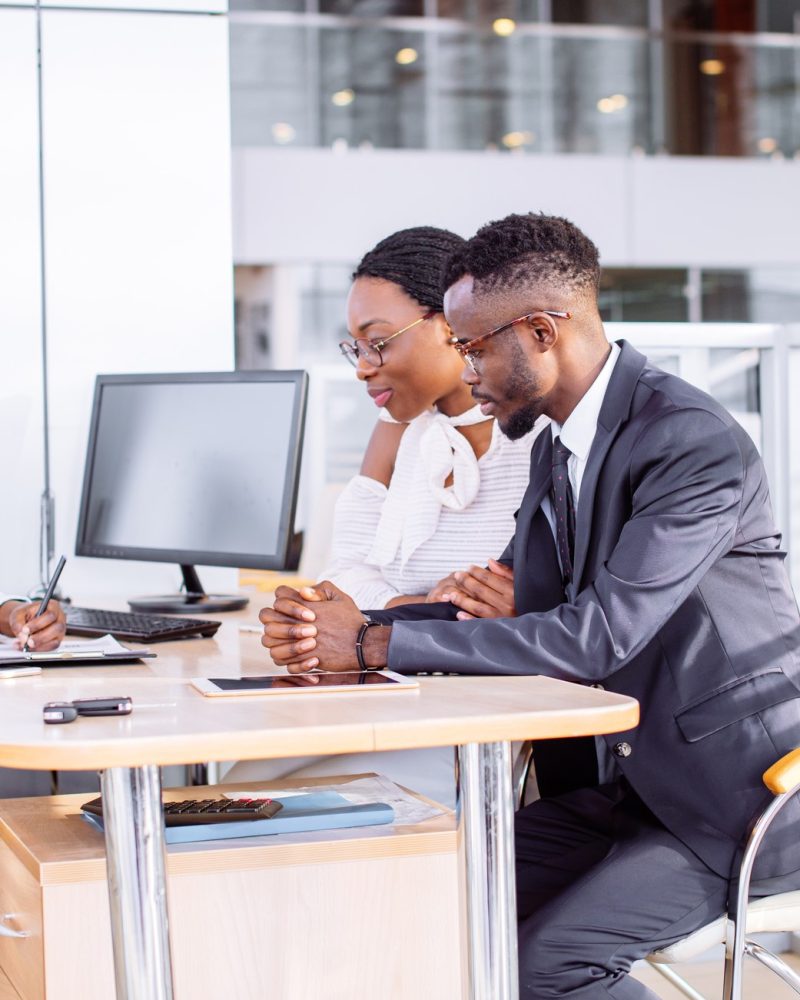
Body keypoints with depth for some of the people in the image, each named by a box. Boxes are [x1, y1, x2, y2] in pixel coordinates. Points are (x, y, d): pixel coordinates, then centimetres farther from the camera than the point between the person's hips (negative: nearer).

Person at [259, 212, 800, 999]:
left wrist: (378, 644, -26)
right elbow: (517, 610, 10)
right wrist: (346, 629, -8)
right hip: (629, 779, 8)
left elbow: (598, 636, -28)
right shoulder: (558, 452, 9)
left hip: (736, 793, -8)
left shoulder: (696, 443, -21)